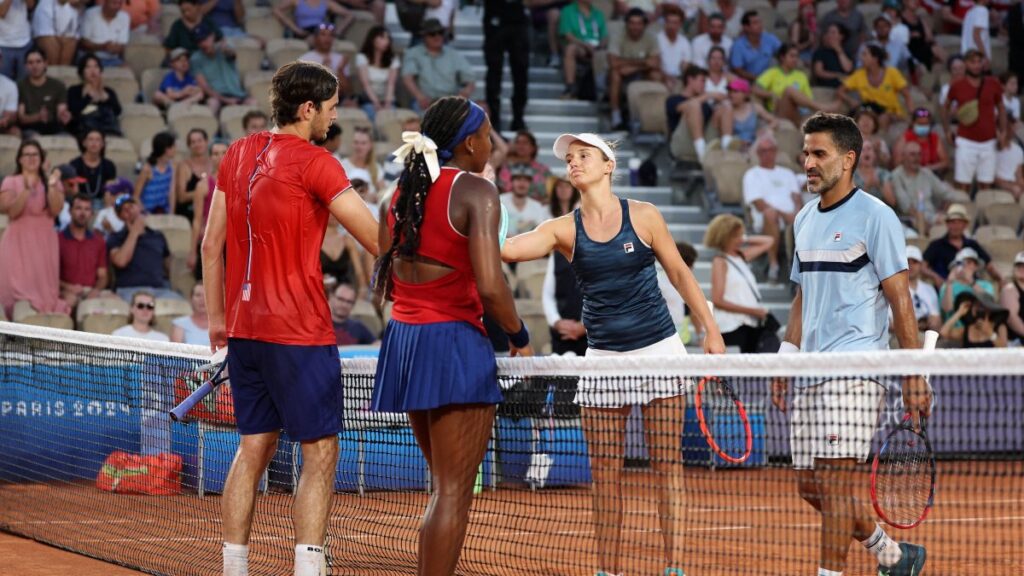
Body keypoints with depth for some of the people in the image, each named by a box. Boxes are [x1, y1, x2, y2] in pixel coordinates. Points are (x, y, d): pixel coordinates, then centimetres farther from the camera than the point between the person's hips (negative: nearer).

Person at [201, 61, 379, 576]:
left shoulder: (238, 154, 10)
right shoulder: (315, 163, -11)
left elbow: (211, 245, 13)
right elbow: (377, 240, -14)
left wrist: (217, 316, 19)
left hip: (244, 326, 7)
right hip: (299, 331, -7)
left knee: (254, 448, 12)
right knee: (321, 452, -3)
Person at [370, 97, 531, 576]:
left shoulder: (399, 194, 10)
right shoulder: (474, 192, -11)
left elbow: (383, 288, 12)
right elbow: (490, 287, -20)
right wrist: (520, 337, -3)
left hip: (403, 340, 8)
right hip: (455, 344, -8)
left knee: (445, 486, 21)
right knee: (453, 495, -3)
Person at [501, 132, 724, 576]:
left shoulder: (644, 217, -2)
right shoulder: (564, 230, 1)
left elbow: (679, 273, 7)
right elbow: (504, 249, -14)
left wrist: (711, 331, 4)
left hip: (658, 350, -2)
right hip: (603, 357, 2)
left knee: (667, 465, -2)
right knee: (604, 473, 3)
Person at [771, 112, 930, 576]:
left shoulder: (875, 216, -5)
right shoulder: (805, 219, 16)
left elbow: (900, 300, -8)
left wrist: (914, 375, -12)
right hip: (811, 374, 8)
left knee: (833, 482, -11)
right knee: (810, 486, 8)